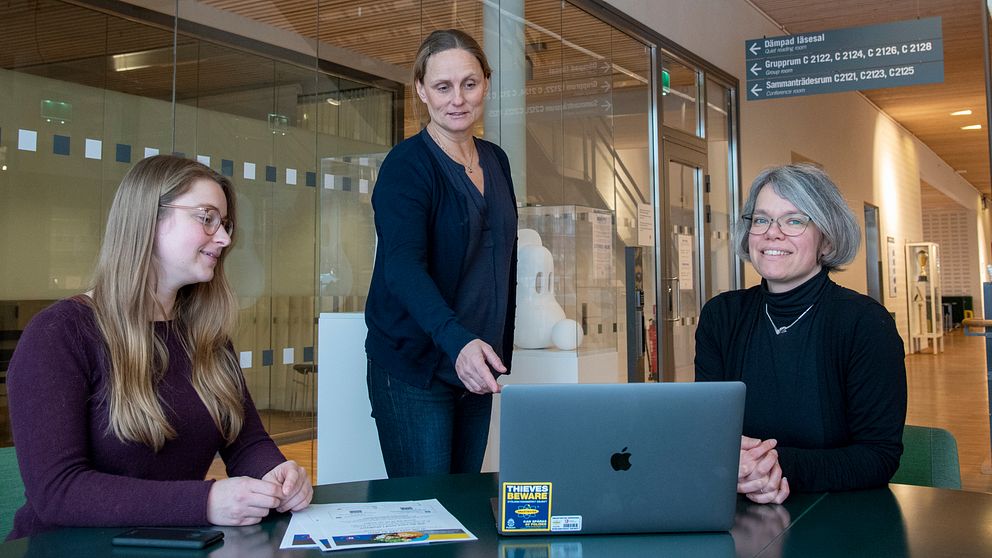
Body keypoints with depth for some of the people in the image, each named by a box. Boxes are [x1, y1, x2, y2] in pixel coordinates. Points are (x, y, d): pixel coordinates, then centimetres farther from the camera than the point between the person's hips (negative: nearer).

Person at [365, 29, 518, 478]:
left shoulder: (495, 161, 11)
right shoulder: (406, 165, -11)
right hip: (414, 369, -6)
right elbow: (403, 265, -25)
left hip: (475, 365, 6)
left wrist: (499, 352, 16)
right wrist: (457, 341, -40)